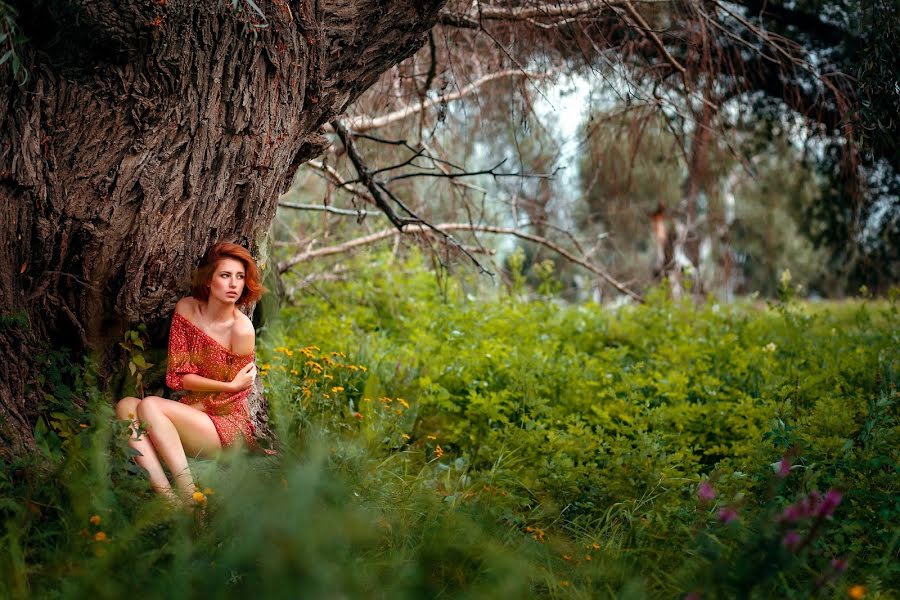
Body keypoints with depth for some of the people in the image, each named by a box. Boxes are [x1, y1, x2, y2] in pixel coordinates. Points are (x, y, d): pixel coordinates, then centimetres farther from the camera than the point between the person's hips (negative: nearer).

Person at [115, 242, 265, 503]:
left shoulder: (241, 329, -15)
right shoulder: (186, 309, 1)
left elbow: (231, 401, -5)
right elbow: (178, 376, -3)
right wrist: (230, 385, -10)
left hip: (226, 426, -6)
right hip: (188, 411, 6)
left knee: (150, 406, -26)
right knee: (126, 405, -20)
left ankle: (188, 497, -32)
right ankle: (167, 496, -37)